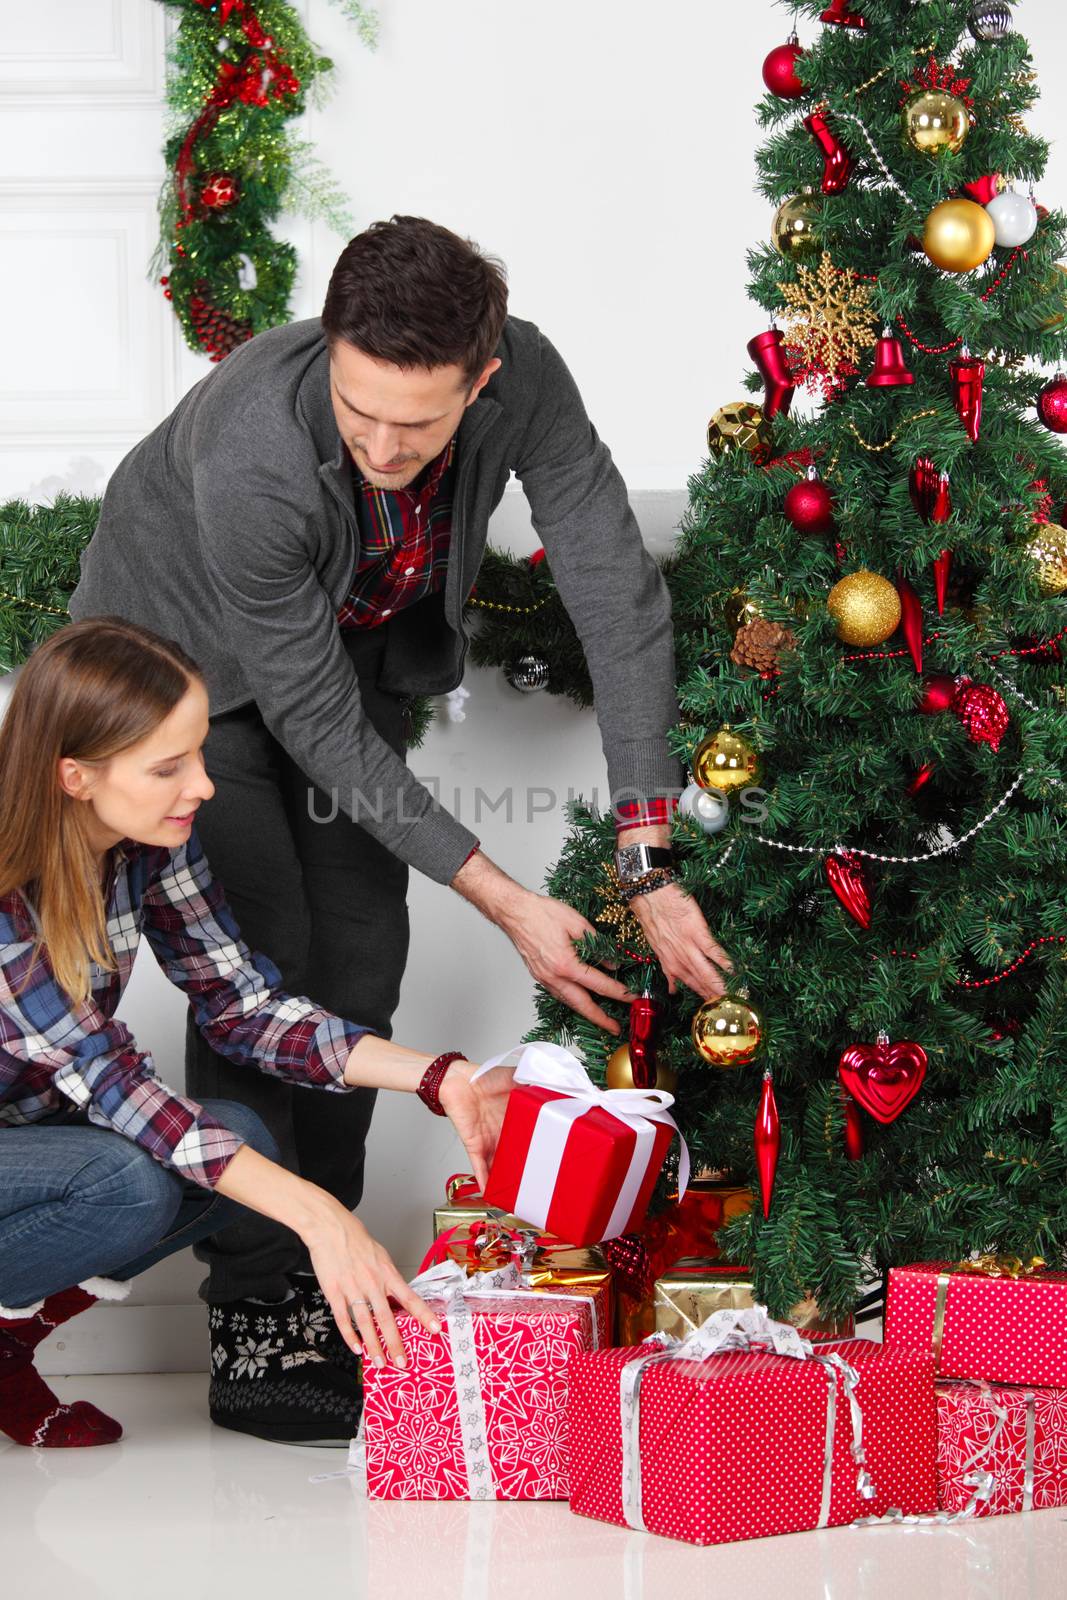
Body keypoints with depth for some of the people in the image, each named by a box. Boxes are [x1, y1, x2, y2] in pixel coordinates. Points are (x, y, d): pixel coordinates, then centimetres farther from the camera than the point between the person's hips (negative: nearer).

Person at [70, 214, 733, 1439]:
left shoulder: (524, 382, -32)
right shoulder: (249, 461, -43)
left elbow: (619, 597, -27)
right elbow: (316, 724, -33)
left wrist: (647, 866, -32)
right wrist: (504, 901, -32)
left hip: (353, 640, 5)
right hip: (190, 654, -5)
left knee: (363, 949, 3)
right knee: (263, 959, -13)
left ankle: (321, 1259, 16)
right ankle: (255, 1302, -4)